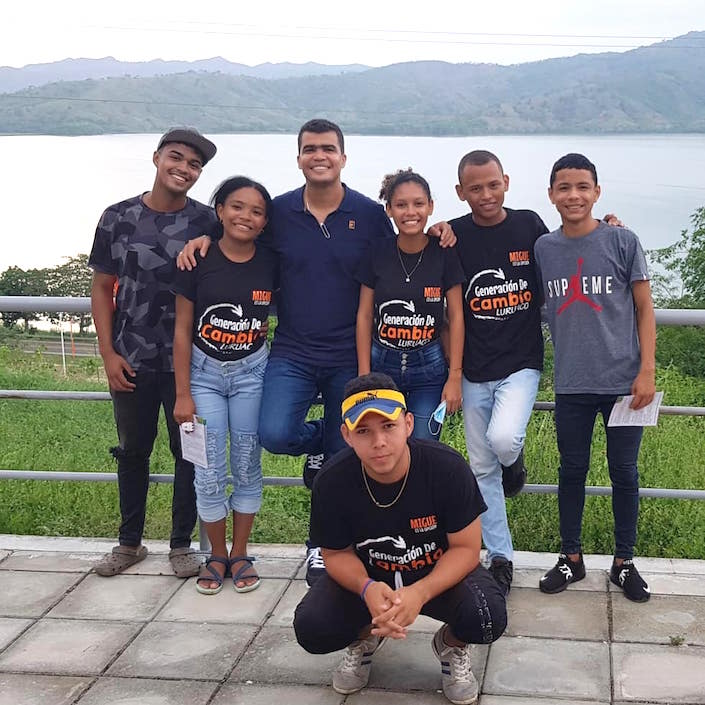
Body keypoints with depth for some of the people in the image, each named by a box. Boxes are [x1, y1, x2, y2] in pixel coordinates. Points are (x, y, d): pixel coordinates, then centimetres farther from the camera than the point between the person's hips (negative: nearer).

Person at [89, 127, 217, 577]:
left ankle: (182, 544, 23)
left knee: (189, 452, 7)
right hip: (131, 362, 1)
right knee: (133, 451, 14)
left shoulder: (207, 223, -3)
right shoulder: (118, 218, 0)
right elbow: (102, 288, 3)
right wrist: (108, 353, -2)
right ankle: (130, 542, 31)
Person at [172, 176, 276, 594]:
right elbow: (182, 329, -6)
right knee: (210, 473, 2)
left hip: (252, 372, 1)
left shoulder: (271, 264, -7)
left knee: (247, 467, 8)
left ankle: (240, 554, 23)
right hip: (204, 372, -1)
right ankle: (217, 555, 20)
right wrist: (183, 394, -6)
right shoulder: (198, 261, -10)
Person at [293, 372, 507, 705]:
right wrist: (367, 589, -32)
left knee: (488, 618, -31)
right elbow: (337, 553, -7)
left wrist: (420, 593, -36)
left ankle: (451, 646, 9)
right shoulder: (331, 483, -22)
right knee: (311, 629, -24)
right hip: (366, 576, 2)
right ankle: (365, 638, 15)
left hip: (439, 573, -1)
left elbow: (466, 549, -18)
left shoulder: (447, 467, -27)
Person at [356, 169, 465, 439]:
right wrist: (364, 376, -1)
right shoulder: (378, 254, -3)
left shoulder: (444, 253, -5)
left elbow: (456, 316, -1)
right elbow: (364, 316, 2)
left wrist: (455, 376, -4)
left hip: (429, 368, -1)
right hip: (382, 365, 1)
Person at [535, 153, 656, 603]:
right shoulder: (543, 249, 4)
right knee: (572, 470, 12)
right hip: (572, 384, 2)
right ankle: (571, 557, 26)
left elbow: (645, 309, -2)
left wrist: (647, 371, -7)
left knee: (624, 471, 7)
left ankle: (624, 562, 22)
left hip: (624, 380, -2)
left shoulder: (623, 241, -4)